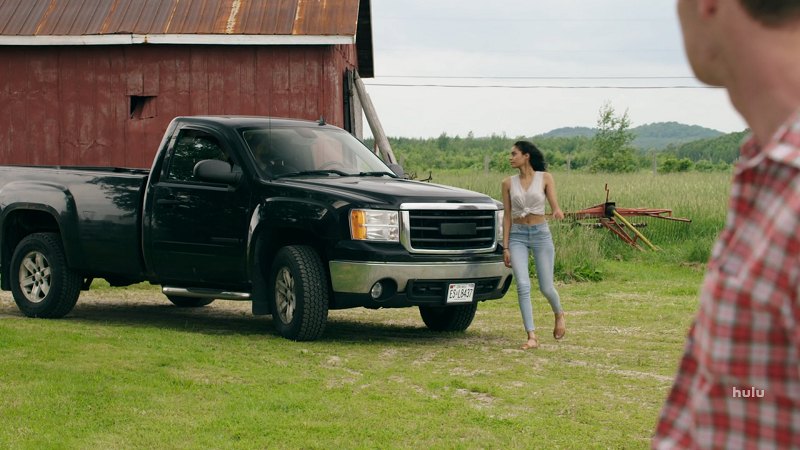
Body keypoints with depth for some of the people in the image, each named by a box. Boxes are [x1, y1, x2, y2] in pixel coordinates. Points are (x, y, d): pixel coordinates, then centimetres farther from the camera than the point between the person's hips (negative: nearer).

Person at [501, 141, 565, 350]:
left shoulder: (545, 178, -1)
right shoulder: (509, 183, 5)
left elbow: (554, 206, -5)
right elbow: (507, 216, 5)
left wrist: (558, 213, -30)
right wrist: (505, 247, 1)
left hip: (541, 233, -1)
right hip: (517, 235, 1)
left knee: (546, 287, 3)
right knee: (523, 285, -14)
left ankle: (559, 314, 38)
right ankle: (532, 336, -11)